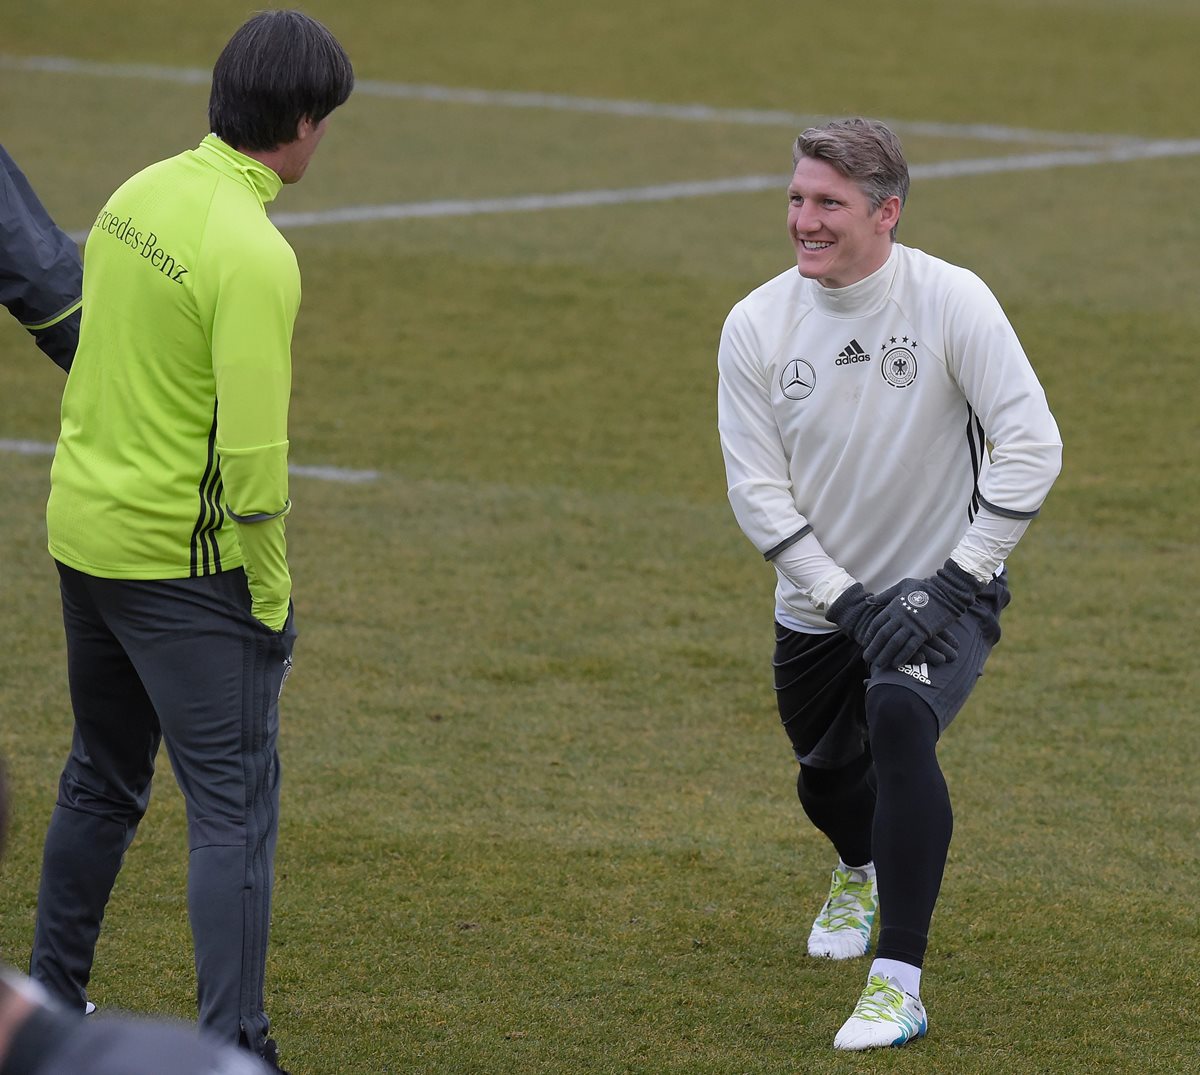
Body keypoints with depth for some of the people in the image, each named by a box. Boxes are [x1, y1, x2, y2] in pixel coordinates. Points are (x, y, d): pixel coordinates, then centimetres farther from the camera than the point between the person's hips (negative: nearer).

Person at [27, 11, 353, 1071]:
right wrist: (271, 597, -13)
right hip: (187, 561, -8)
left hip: (85, 535, 8)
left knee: (101, 783, 23)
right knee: (234, 804, -3)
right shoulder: (254, 256, -22)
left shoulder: (138, 196, 3)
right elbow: (251, 452, -23)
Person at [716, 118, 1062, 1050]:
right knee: (828, 773, 18)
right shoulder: (756, 325, -8)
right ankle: (863, 872, 59)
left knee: (900, 716, -31)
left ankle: (899, 984, -27)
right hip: (821, 603, 4)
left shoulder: (951, 300, -16)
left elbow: (1033, 445, -17)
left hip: (943, 594, -4)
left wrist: (952, 583, -20)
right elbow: (756, 487, -7)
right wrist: (847, 601, -16)